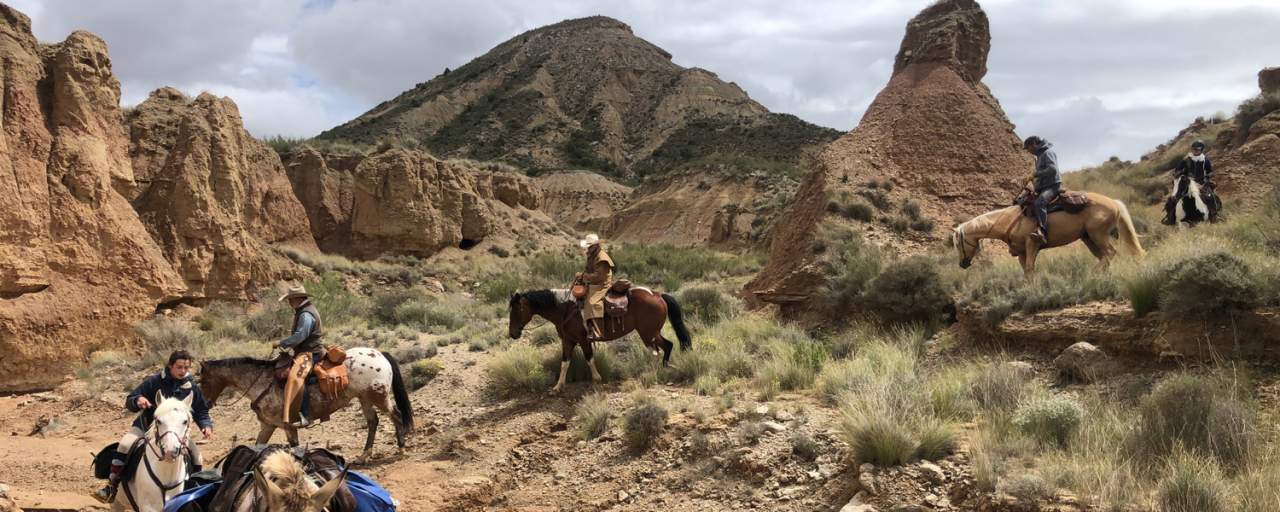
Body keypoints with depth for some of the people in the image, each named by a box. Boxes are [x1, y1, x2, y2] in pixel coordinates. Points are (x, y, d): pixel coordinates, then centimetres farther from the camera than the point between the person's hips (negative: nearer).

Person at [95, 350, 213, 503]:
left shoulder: (192, 388, -5)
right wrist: (137, 400, -31)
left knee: (197, 458, -9)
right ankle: (111, 487, -17)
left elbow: (201, 412, 5)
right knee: (125, 445, -26)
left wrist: (207, 425, -15)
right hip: (146, 427, -2)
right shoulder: (154, 382, -11)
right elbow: (129, 402, -8)